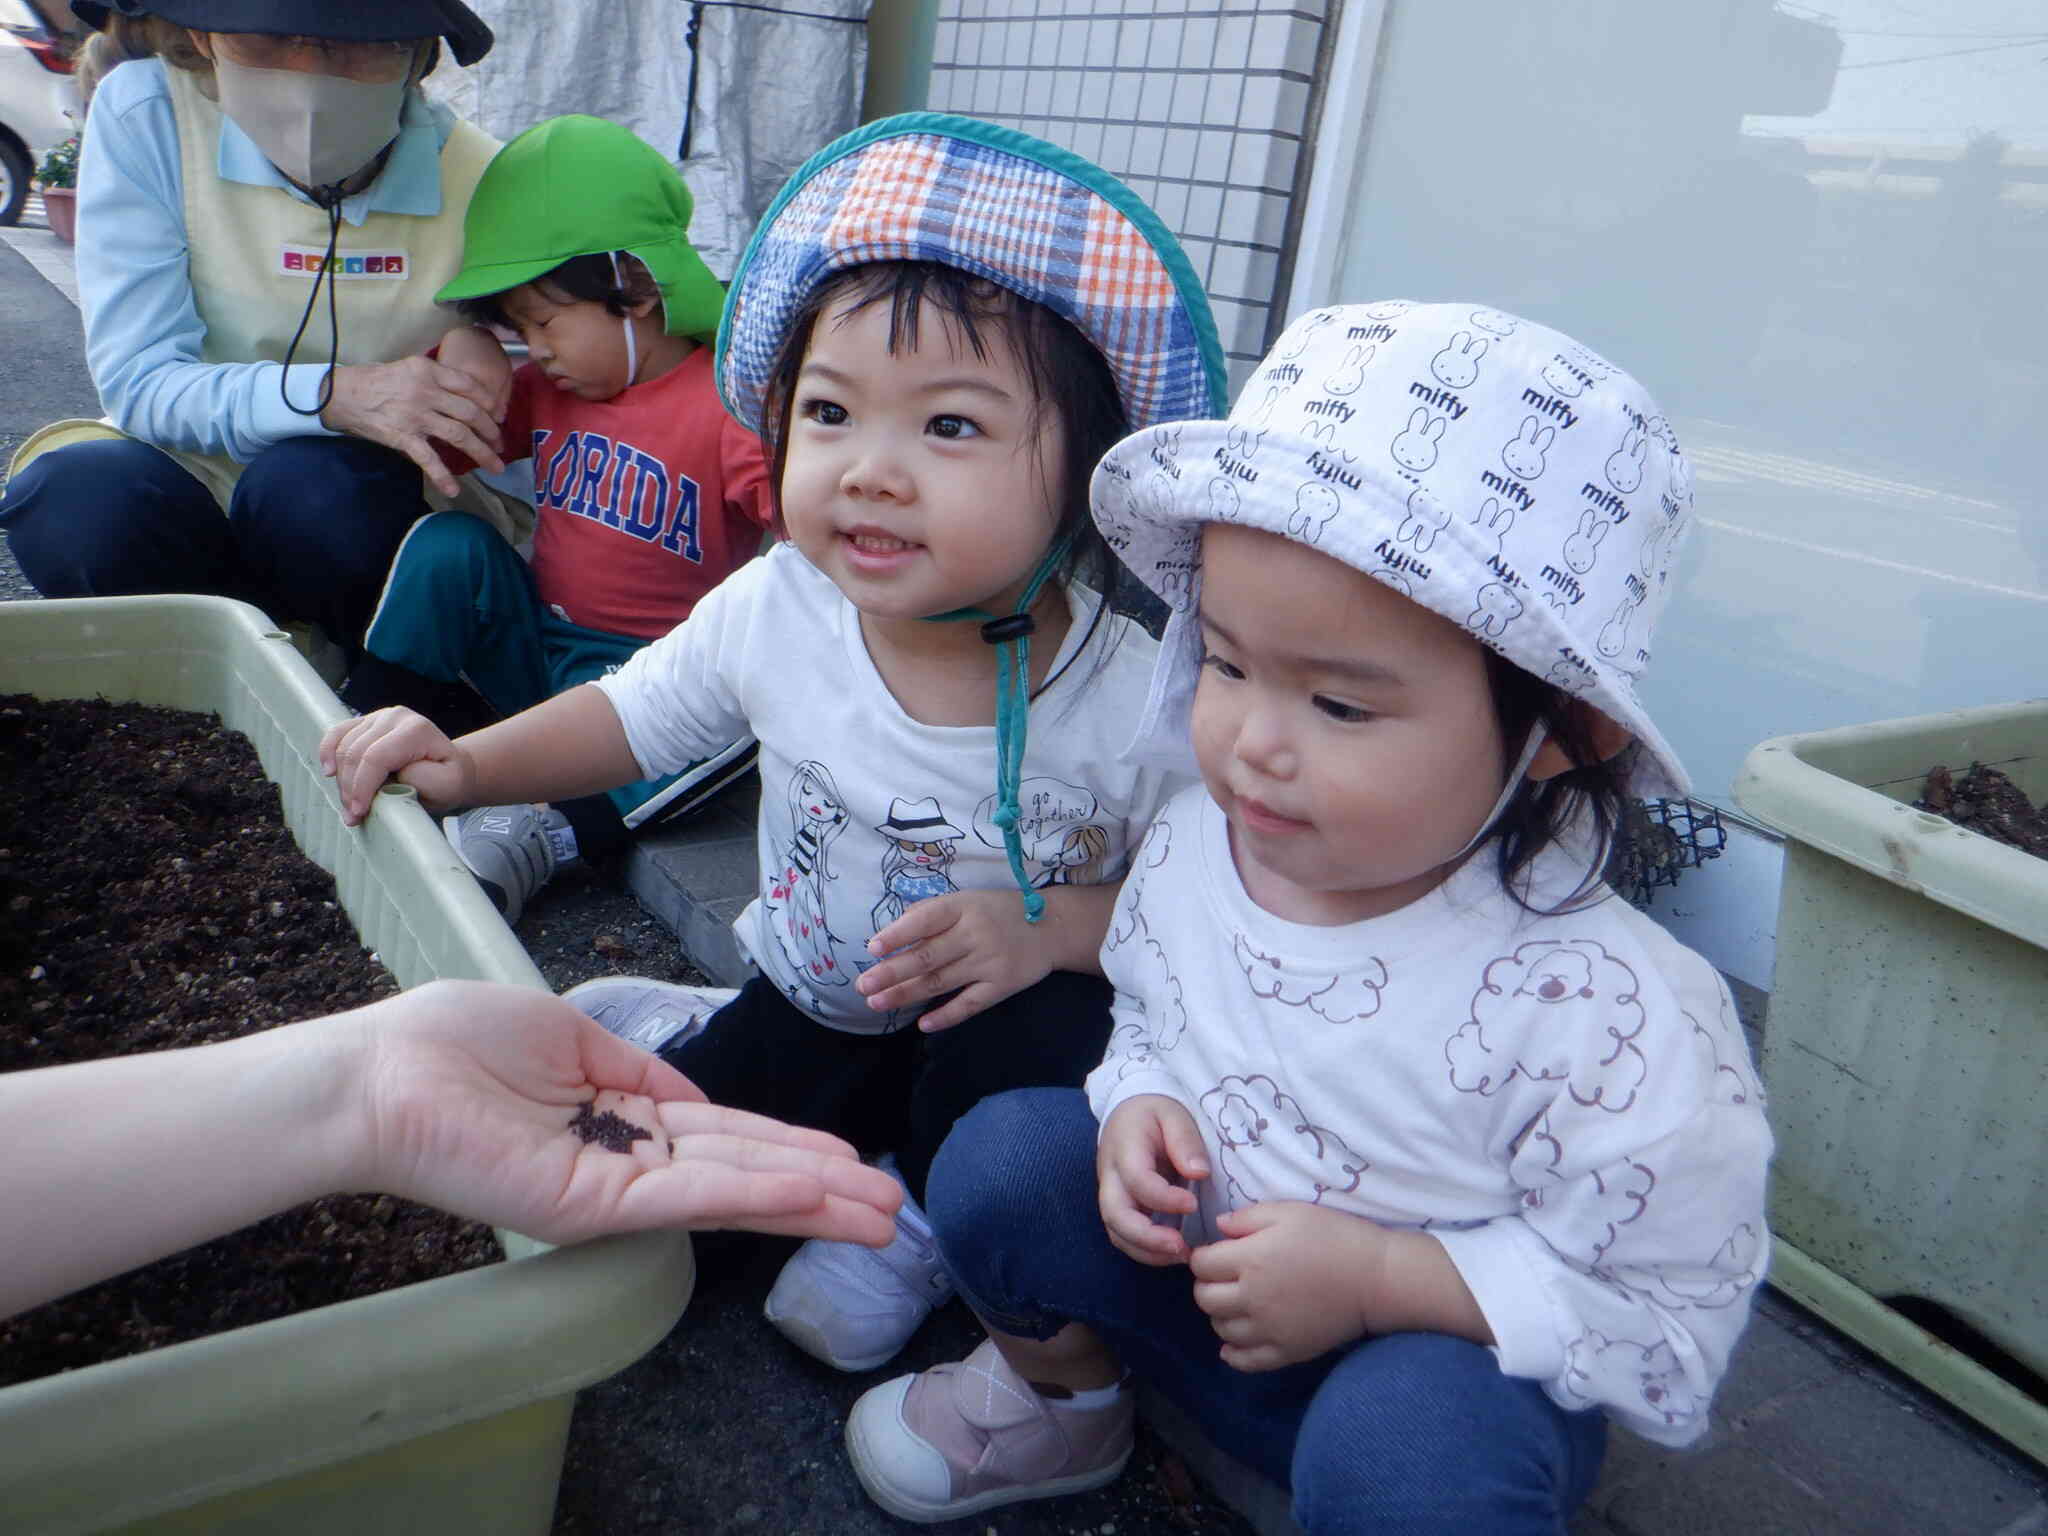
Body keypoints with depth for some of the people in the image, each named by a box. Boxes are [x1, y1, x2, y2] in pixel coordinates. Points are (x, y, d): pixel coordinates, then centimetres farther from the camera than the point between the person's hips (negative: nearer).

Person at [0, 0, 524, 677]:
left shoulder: (479, 182, -10)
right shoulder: (145, 114, -9)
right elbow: (137, 382, -16)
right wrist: (335, 395, -33)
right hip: (198, 485, 1)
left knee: (310, 485, -33)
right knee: (70, 498, -30)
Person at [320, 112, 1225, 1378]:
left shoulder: (1133, 705, -27)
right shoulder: (773, 611, -14)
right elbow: (632, 715, 5)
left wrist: (1056, 930, -34)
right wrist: (467, 766, -8)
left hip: (1000, 1037, -2)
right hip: (809, 1014, 3)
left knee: (1040, 1035, -34)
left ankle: (943, 1224, -2)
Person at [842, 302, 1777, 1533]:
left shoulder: (1600, 1015, -31)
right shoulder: (1192, 842, -13)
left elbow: (1670, 1317, -20)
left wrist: (1378, 1278, -29)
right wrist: (1140, 1107, -16)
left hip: (1447, 1363, -4)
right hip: (1203, 1283, 5)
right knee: (1003, 1154, -13)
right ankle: (1065, 1397, 16)